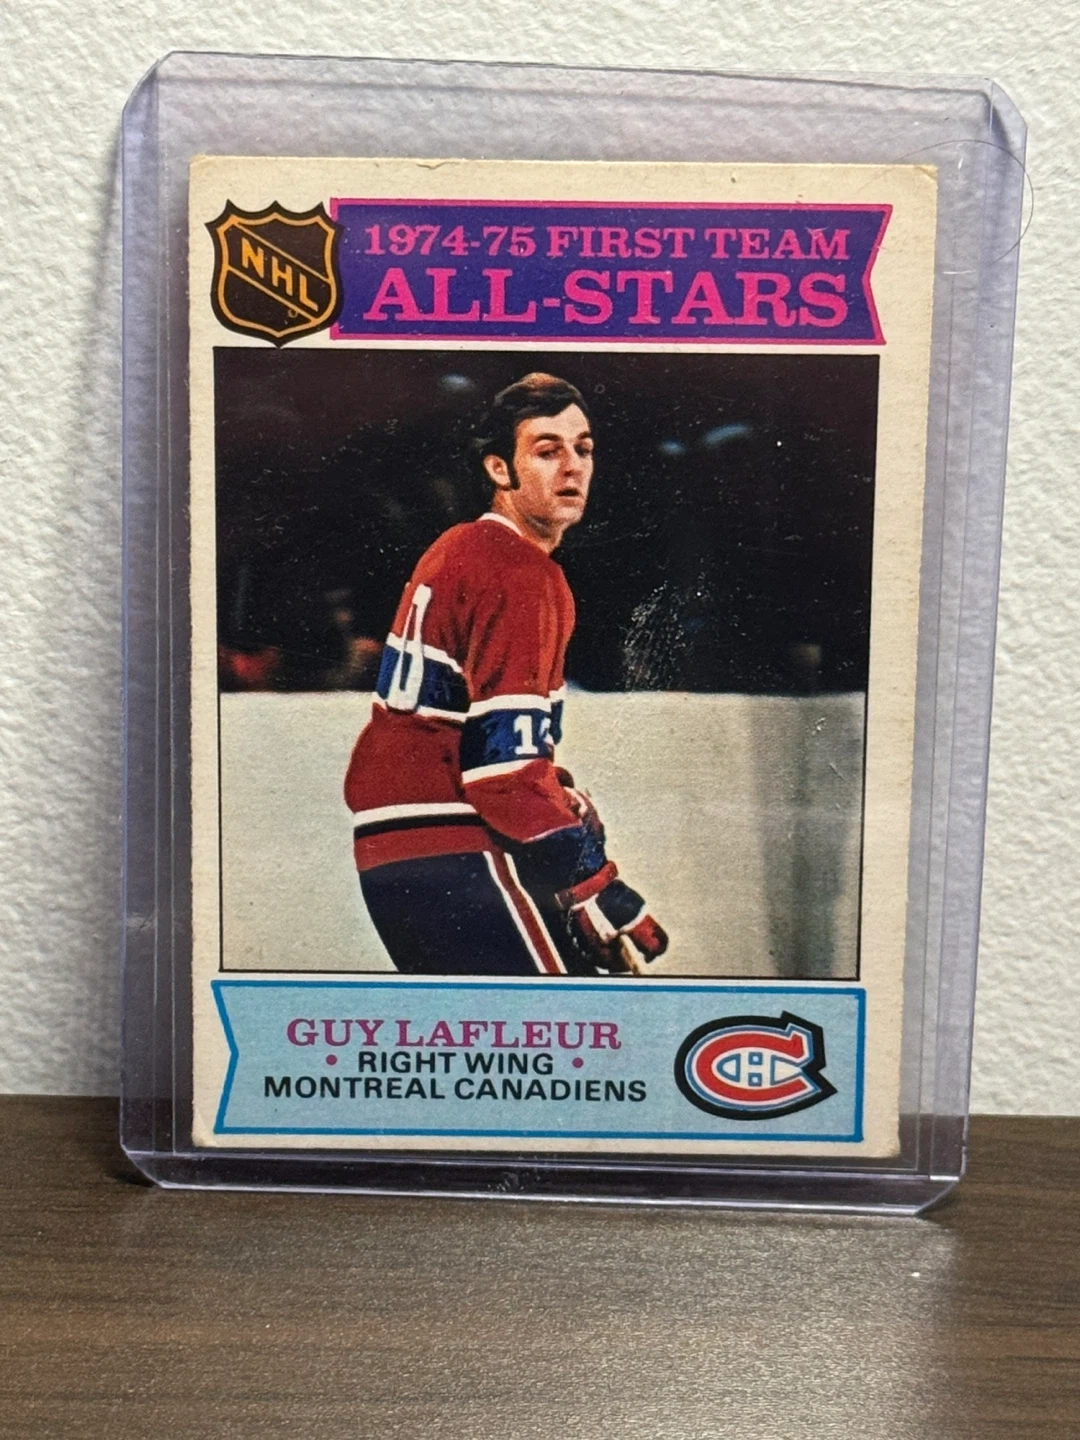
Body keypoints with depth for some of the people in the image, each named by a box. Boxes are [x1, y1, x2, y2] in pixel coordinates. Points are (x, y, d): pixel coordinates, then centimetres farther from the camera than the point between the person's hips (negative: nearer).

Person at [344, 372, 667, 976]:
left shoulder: (460, 550, 17)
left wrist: (561, 795, 17)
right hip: (453, 857, -10)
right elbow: (505, 754, -21)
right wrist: (594, 887, -18)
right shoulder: (521, 576, -13)